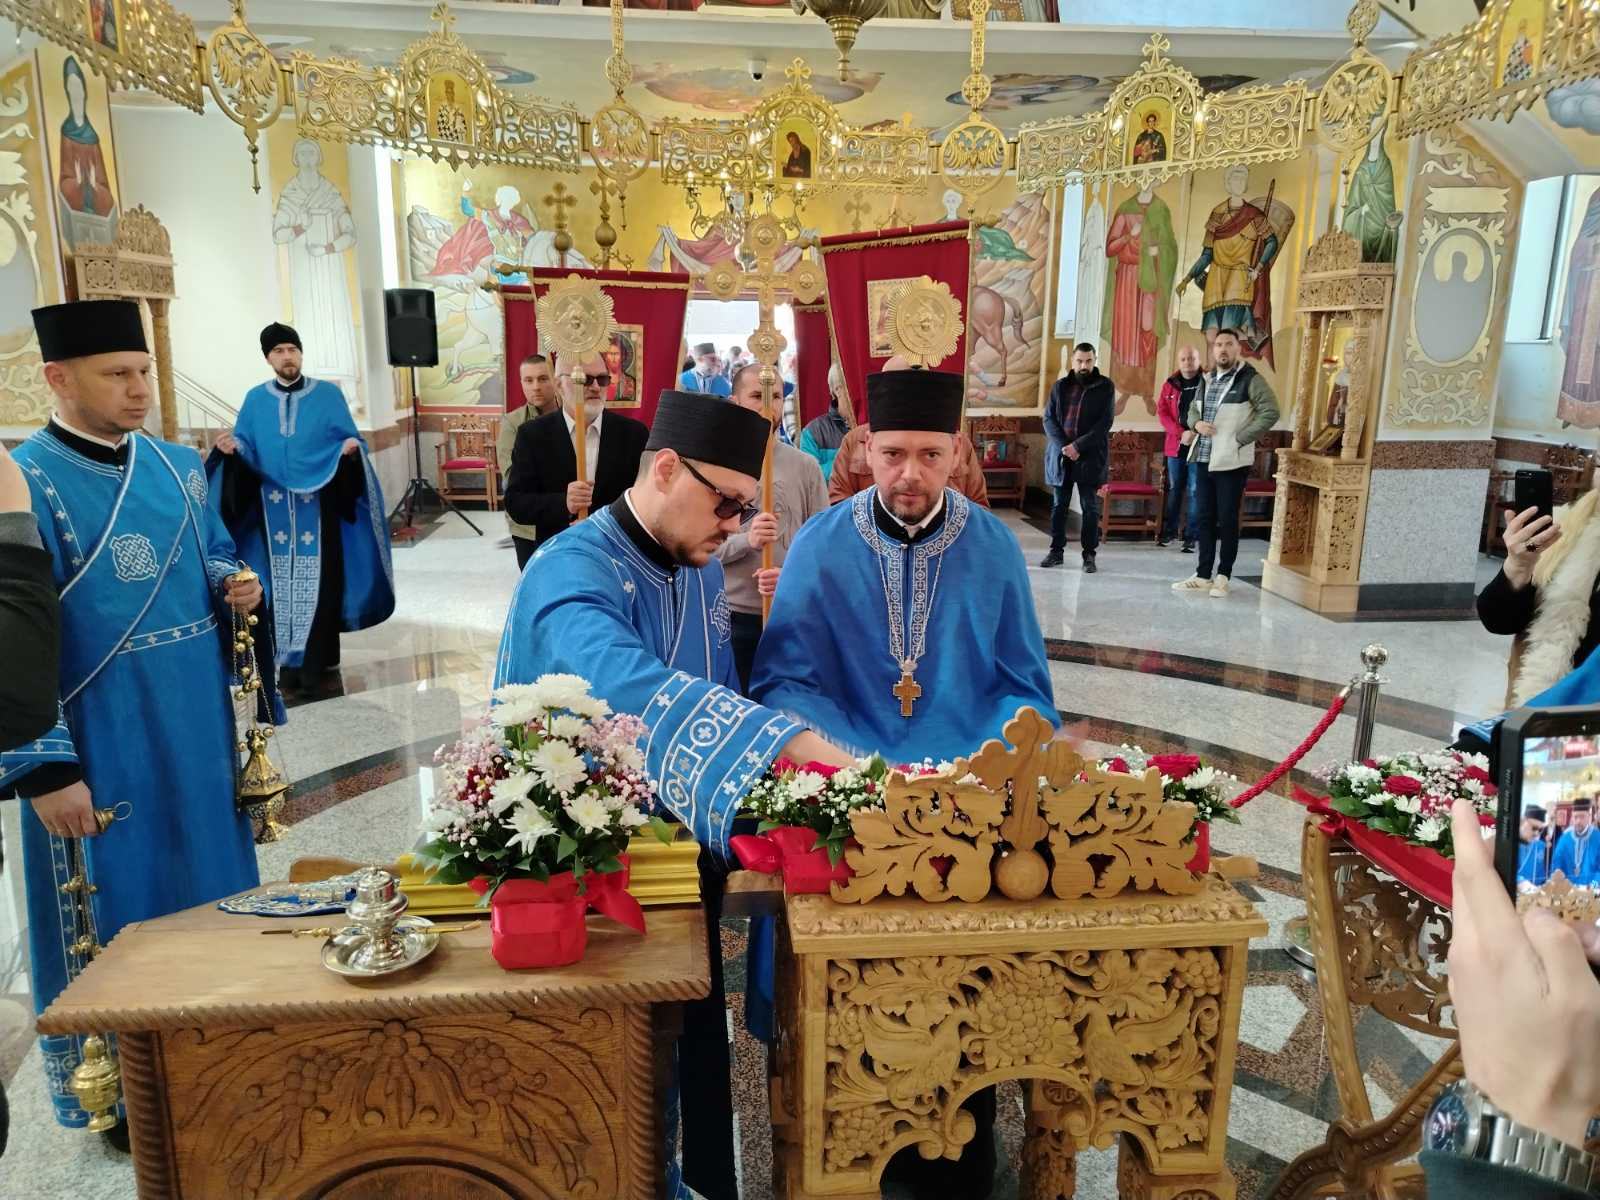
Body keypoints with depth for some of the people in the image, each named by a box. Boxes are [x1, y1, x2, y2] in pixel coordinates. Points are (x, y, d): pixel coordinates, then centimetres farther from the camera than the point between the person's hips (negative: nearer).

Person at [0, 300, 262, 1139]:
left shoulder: (176, 465, 6)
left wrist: (235, 590, -5)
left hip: (196, 728, 7)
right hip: (100, 745, -6)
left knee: (210, 886, 18)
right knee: (116, 914, 7)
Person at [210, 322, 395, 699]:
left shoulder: (328, 394, 2)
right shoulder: (255, 399, 8)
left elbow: (349, 439, 0)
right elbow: (247, 448, 9)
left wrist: (351, 448, -22)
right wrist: (232, 448, -13)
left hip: (318, 505, -2)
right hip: (273, 506, 2)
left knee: (318, 582, -3)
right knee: (280, 583, 6)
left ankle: (315, 664, 4)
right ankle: (288, 662, 15)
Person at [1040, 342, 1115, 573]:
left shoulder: (1105, 387, 2)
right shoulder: (1060, 386, 10)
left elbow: (1105, 423, -6)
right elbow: (1049, 418, 4)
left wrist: (1078, 446, -15)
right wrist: (1063, 446, -11)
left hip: (1090, 456, -3)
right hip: (1060, 454, 3)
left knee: (1090, 507, 0)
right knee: (1059, 505, 8)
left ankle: (1089, 555, 6)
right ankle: (1056, 551, 16)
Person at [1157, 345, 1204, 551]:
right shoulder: (1170, 384, 6)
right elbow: (1162, 412, 0)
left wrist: (1197, 433, -20)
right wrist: (1180, 433, -14)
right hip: (1175, 446, 3)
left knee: (1194, 493, 0)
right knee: (1174, 490, 13)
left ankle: (1190, 537, 5)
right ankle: (1168, 531, 25)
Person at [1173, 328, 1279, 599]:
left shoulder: (1250, 379, -9)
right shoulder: (1208, 379, 13)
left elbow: (1270, 412, -15)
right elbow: (1193, 410, 22)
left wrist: (1240, 439, -17)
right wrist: (1197, 423, -1)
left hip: (1231, 461, -7)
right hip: (1204, 459, 7)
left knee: (1227, 520, 0)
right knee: (1205, 518, 10)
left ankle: (1223, 576, 9)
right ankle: (1203, 575, 18)